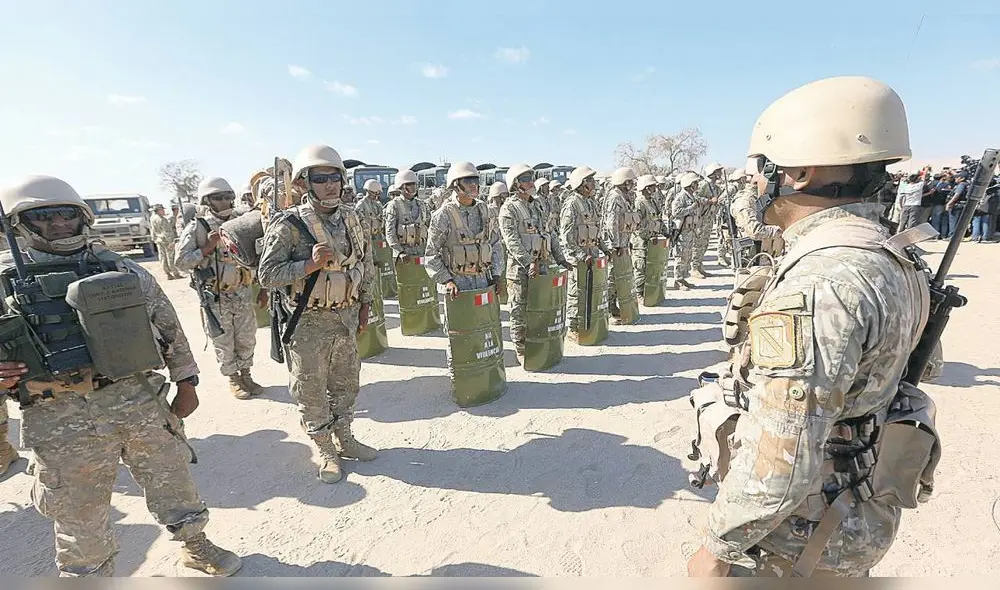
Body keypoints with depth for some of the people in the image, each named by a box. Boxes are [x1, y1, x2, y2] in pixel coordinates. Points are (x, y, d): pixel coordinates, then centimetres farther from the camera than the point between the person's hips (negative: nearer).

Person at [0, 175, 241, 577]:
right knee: (80, 518, 13)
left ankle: (195, 545, 38)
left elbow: (168, 324, 7)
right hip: (63, 421, -1)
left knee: (171, 479, 16)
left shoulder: (121, 268, 5)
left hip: (144, 400, 2)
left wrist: (186, 382, 6)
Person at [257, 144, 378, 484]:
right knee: (311, 391, 8)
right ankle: (325, 451, 27)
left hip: (346, 317, 5)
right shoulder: (288, 224, -13)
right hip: (308, 323, -5)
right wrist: (310, 264, -27)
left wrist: (364, 306, 12)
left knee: (346, 382, 18)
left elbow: (365, 264, 13)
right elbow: (267, 274, -15)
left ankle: (345, 439, 37)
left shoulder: (350, 219, 3)